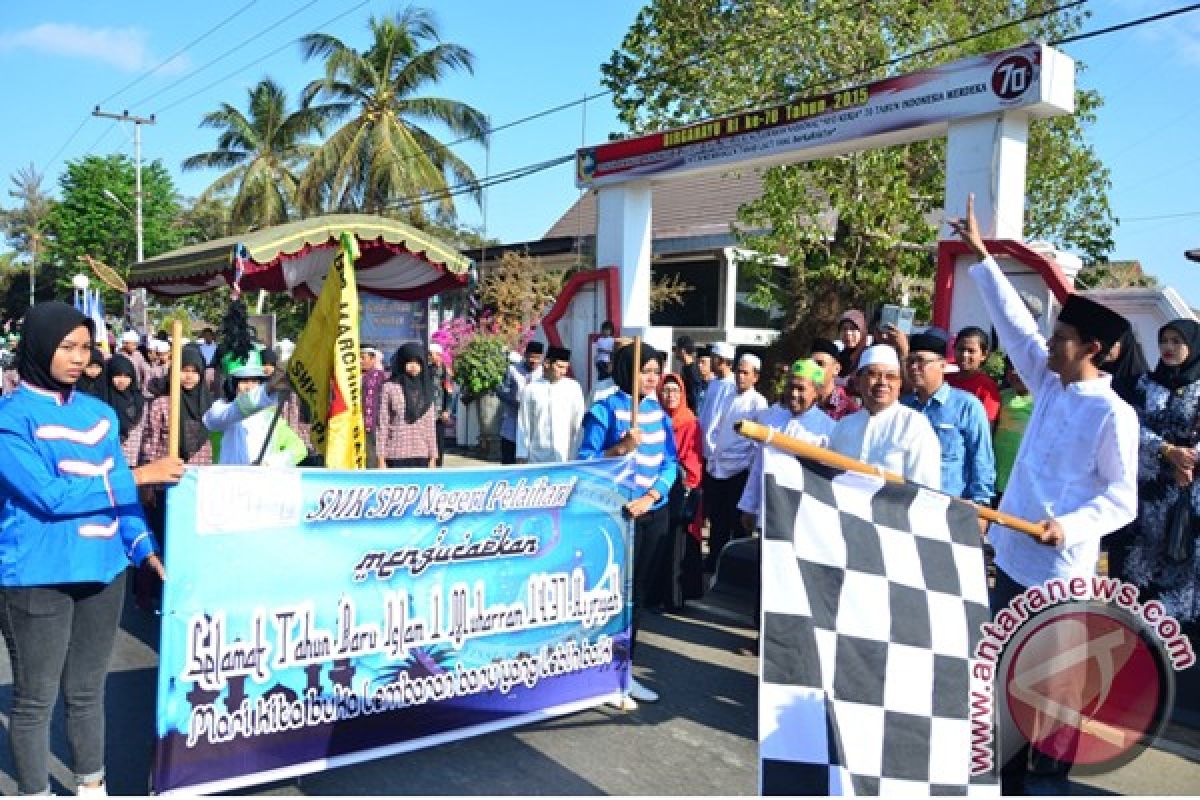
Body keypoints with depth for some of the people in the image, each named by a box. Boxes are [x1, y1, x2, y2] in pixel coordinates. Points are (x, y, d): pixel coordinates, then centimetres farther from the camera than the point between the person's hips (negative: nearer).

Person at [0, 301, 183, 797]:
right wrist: (137, 476, -17)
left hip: (103, 569, 6)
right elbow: (49, 496, -18)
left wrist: (144, 544, -3)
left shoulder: (100, 413, 8)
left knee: (87, 691, 19)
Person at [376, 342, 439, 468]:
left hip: (421, 454, 3)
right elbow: (382, 423, -1)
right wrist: (381, 458, -4)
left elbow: (430, 426, 11)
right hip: (397, 454, -3)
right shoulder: (389, 387, -1)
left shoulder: (426, 389, 10)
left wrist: (433, 457, 8)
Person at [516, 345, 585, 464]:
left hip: (565, 458, 0)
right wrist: (522, 456, 4)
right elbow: (523, 425, 4)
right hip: (538, 458, 0)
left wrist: (577, 454, 0)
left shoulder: (573, 387, 0)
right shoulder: (531, 389, 0)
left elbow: (579, 423, 3)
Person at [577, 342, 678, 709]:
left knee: (638, 591, 12)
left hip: (653, 513, 6)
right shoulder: (605, 410, -9)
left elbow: (669, 463, 4)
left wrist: (650, 497, -11)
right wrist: (620, 448, -27)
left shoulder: (659, 413, 7)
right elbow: (585, 462, -12)